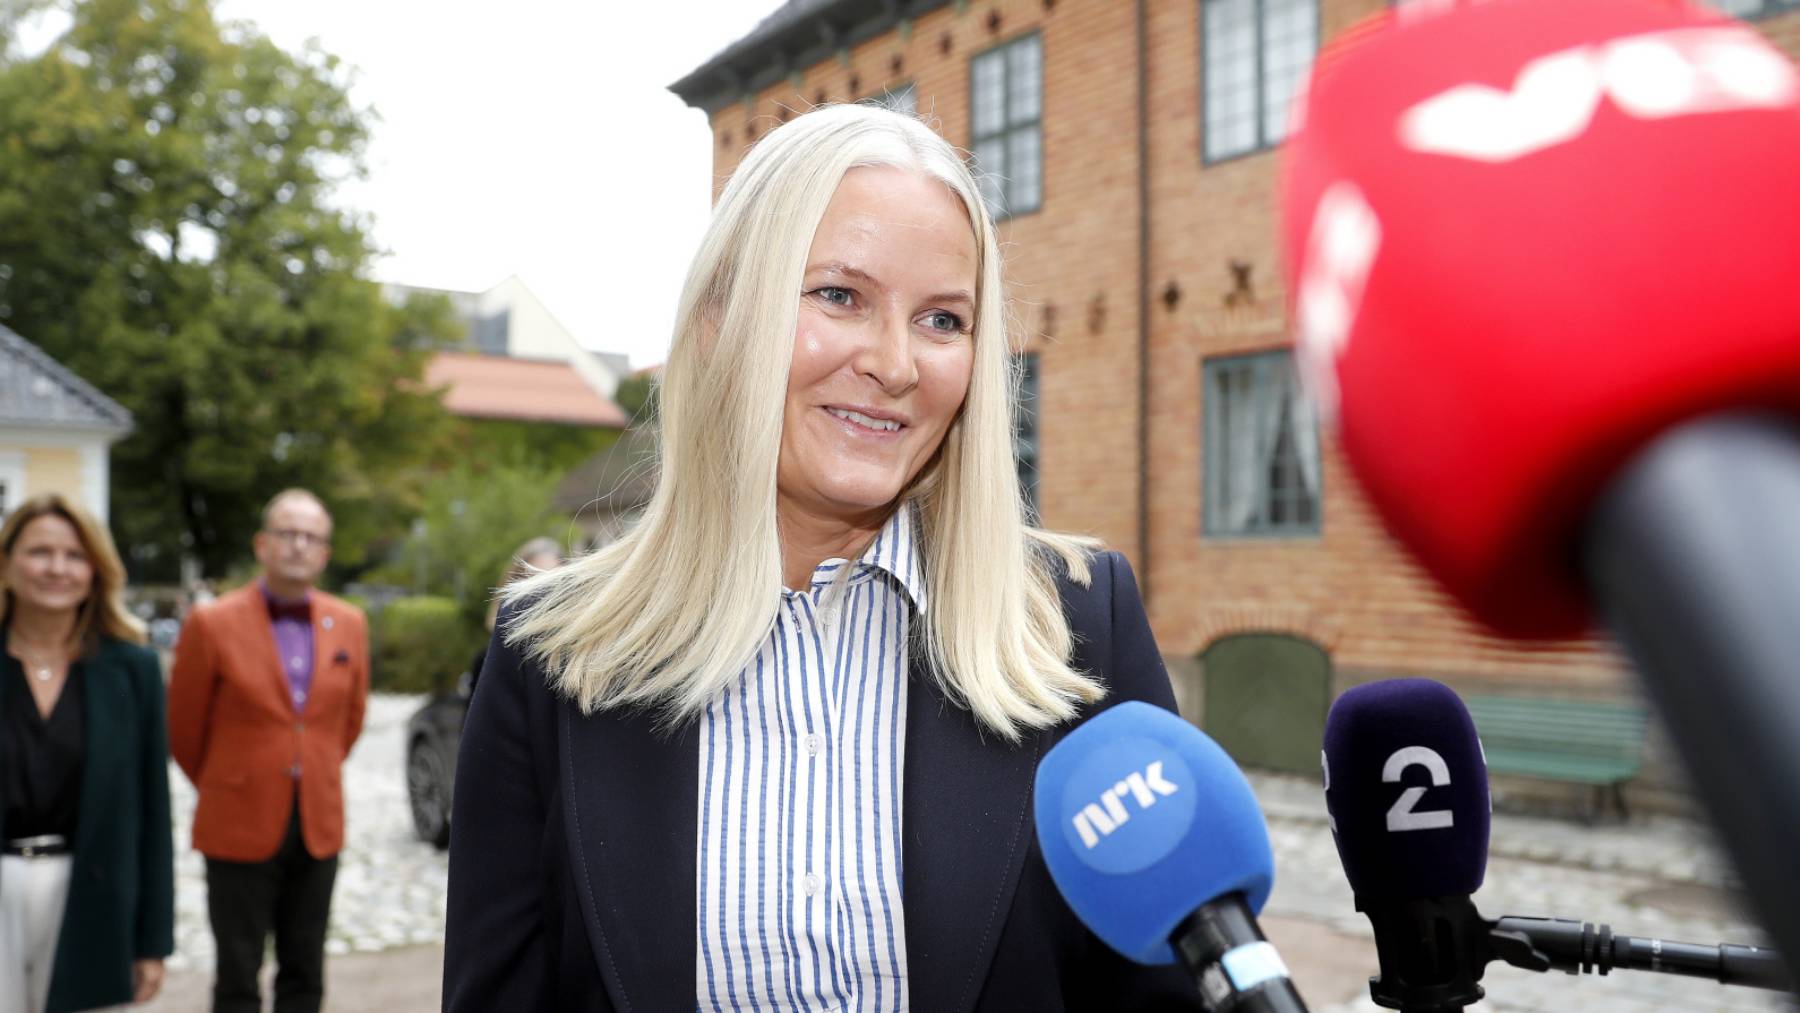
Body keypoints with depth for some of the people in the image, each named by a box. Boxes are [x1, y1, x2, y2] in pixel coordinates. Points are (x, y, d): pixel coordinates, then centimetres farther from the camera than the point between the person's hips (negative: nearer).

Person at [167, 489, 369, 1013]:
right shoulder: (212, 623, -7)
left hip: (319, 827, 3)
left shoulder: (350, 624, 4)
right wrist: (223, 788, 12)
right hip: (239, 830, -3)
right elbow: (183, 729, 2)